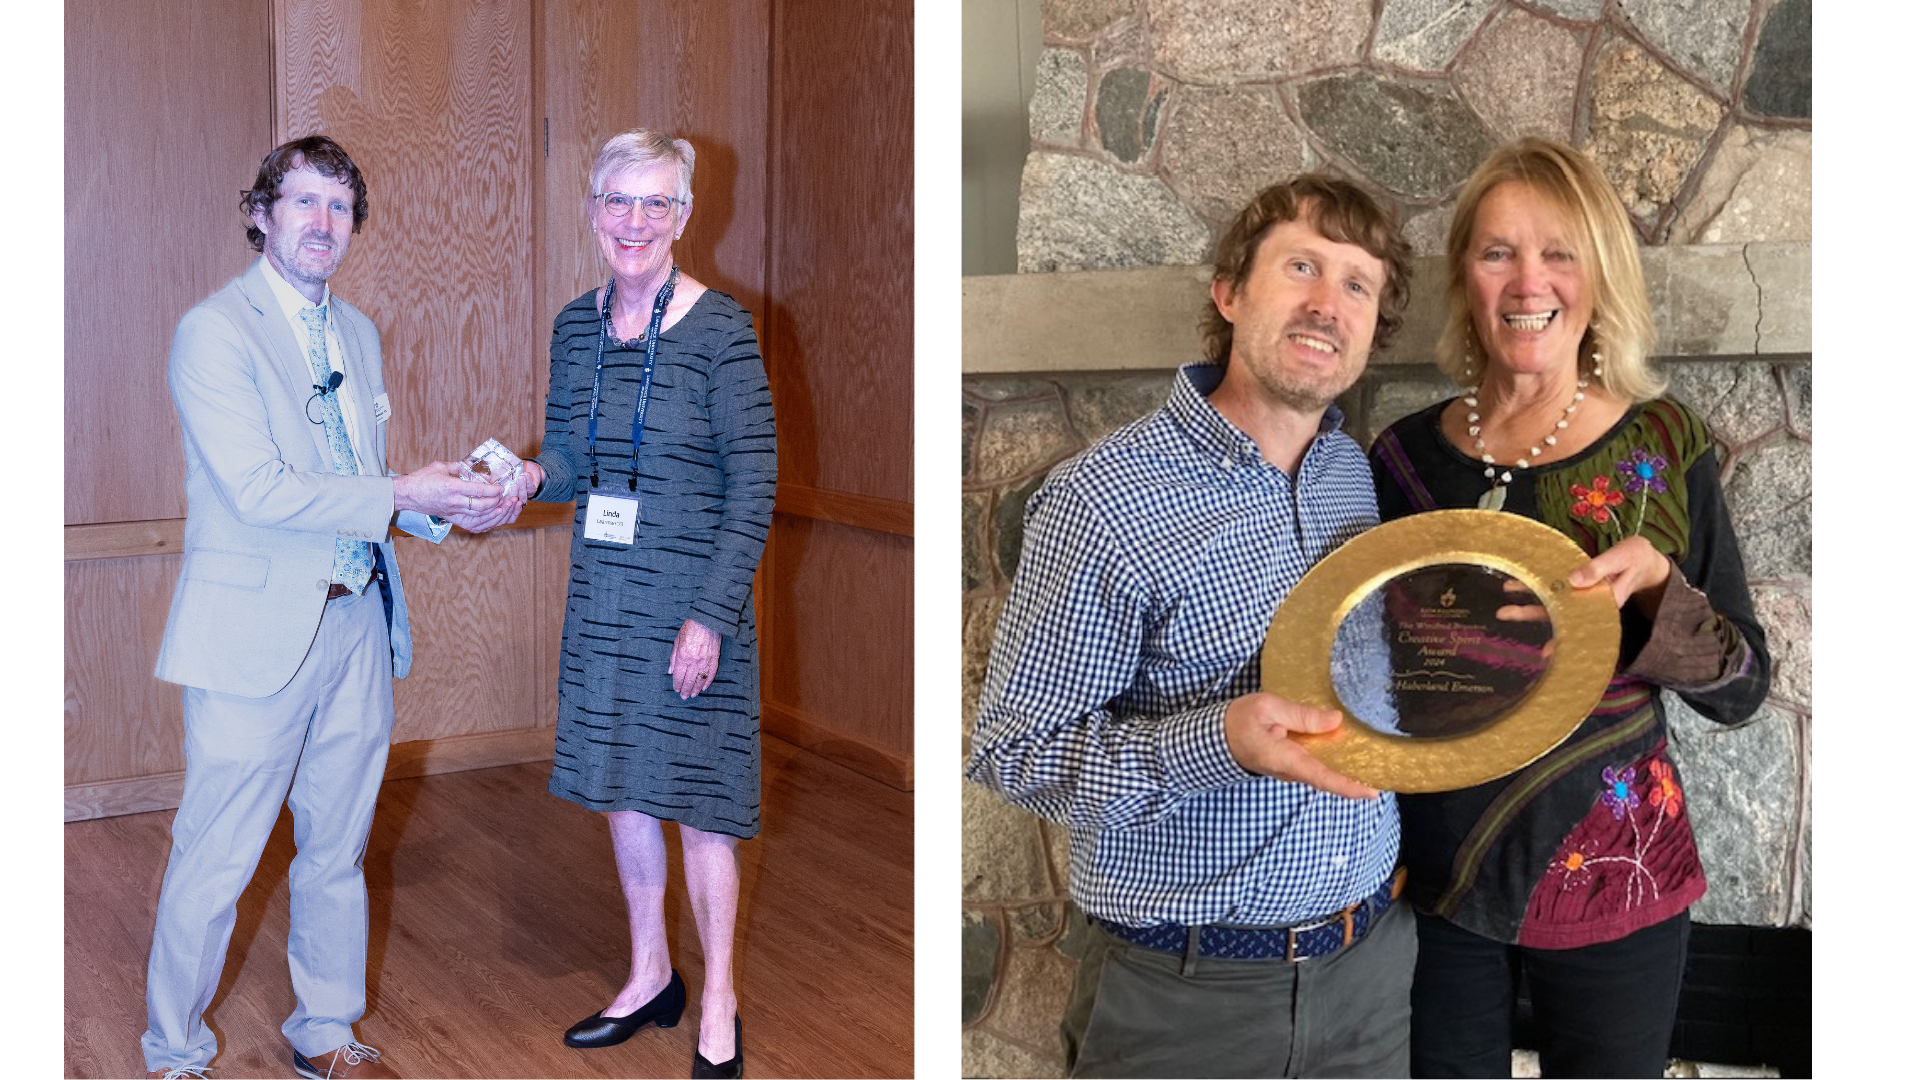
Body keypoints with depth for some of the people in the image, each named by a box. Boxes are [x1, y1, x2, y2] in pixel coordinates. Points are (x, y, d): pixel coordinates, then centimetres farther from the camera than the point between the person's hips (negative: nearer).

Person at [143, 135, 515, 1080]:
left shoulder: (358, 334, 14)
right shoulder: (215, 330, -10)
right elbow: (259, 488, -19)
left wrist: (451, 504, 2)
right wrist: (402, 495, -18)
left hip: (358, 622, 7)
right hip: (258, 632, -7)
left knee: (337, 849, 16)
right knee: (215, 862, 2)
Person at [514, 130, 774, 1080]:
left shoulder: (720, 332, -13)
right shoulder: (576, 326, 5)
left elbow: (754, 487, -12)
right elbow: (568, 456, 14)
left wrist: (711, 616, -16)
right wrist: (532, 477, -10)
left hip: (692, 599, -6)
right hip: (602, 597, 6)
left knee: (698, 802, 3)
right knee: (618, 784, 15)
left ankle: (718, 1001, 21)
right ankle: (649, 976, 33)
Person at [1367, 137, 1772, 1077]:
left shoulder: (1664, 449, -6)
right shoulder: (1406, 456, -3)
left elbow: (1742, 689, -5)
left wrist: (1657, 585, -22)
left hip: (1609, 881, -1)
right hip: (1433, 879, 1)